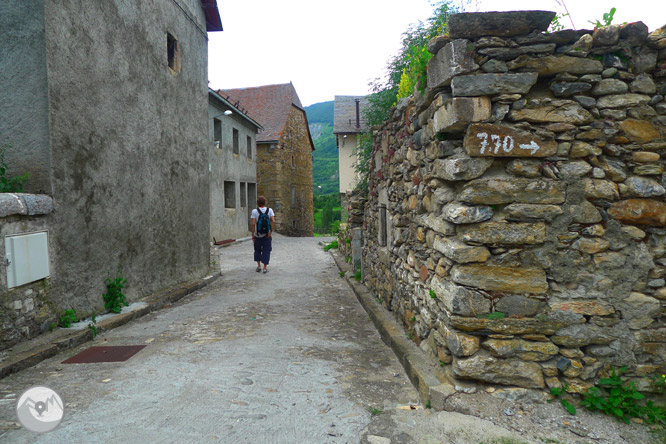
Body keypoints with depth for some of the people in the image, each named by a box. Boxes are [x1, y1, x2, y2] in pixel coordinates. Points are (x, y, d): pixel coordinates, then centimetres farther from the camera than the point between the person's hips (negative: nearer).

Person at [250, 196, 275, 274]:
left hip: (257, 235, 0)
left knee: (257, 250, 19)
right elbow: (273, 221, -14)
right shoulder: (269, 210, -3)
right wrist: (271, 231, -8)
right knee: (266, 251, 8)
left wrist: (252, 234, -6)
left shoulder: (254, 211, -6)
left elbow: (253, 224, -12)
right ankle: (265, 268, 7)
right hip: (267, 235, 0)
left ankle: (259, 266, 20)